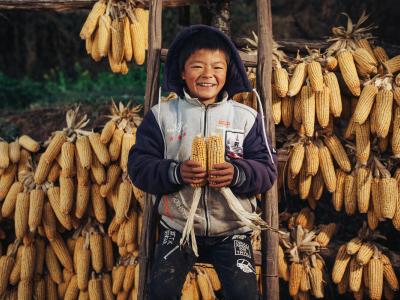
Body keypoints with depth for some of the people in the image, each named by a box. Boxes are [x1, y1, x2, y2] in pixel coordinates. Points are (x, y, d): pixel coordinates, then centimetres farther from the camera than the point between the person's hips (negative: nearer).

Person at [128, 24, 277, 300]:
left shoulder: (246, 117, 0)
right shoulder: (162, 115, 0)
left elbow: (267, 169, -2)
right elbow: (139, 166, -4)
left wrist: (237, 174, -23)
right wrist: (175, 172, -22)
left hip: (232, 229, 0)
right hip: (178, 227, 0)